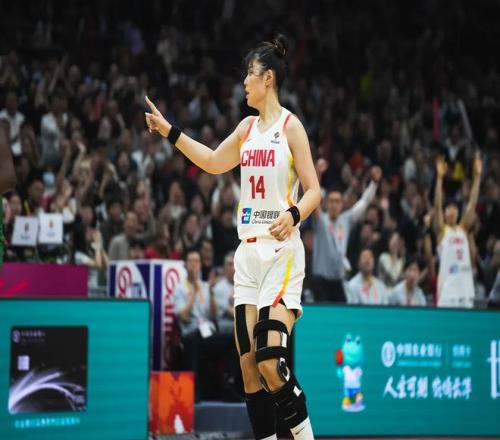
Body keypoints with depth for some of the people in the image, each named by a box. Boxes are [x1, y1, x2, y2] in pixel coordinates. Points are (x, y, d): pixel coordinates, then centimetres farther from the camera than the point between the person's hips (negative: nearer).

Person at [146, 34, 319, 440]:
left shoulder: (290, 125, -6)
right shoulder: (249, 127, 14)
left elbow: (314, 191, -9)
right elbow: (213, 162, 27)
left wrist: (293, 214, -27)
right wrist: (169, 131, 24)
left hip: (282, 253, -7)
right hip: (249, 252, 7)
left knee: (271, 363, -17)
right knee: (248, 365, 2)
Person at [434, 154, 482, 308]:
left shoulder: (463, 229, 14)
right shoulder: (441, 231, 3)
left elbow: (472, 204, 9)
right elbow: (437, 205, -9)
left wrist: (477, 176, 3)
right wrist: (440, 177, -17)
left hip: (466, 284, 5)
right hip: (447, 288, -5)